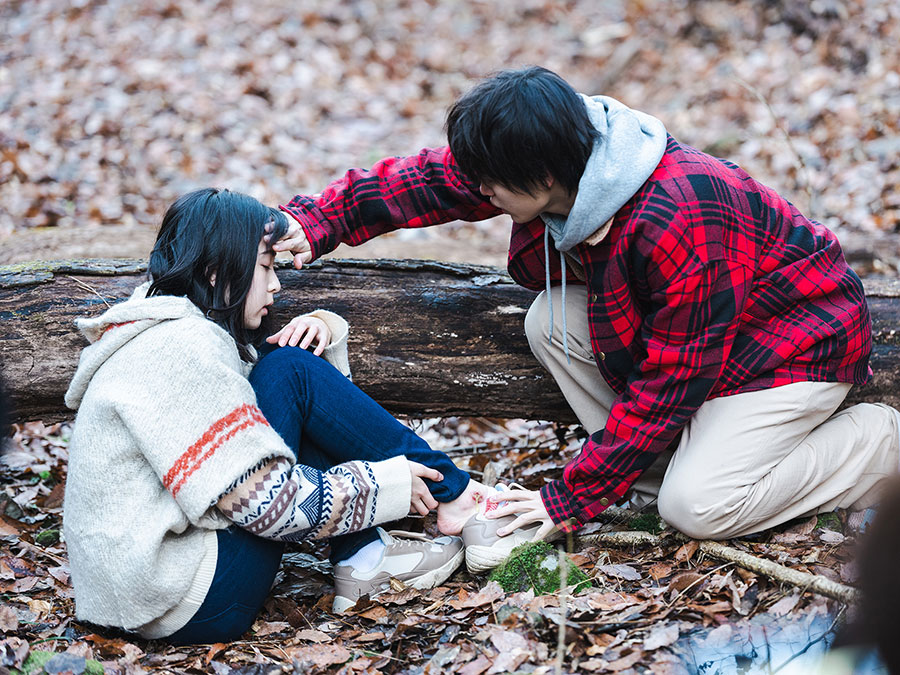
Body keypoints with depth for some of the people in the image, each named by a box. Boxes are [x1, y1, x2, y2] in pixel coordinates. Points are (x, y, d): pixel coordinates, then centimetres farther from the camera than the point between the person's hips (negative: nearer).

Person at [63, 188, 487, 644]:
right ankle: (456, 499, 1)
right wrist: (388, 485, -10)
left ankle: (362, 556, 1)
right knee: (291, 373, -10)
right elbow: (263, 501, -21)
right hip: (194, 606, -10)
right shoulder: (179, 348, -17)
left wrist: (325, 332, 2)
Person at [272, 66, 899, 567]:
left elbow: (669, 382, -31)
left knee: (697, 507, -22)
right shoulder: (568, 168, -14)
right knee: (552, 322, -10)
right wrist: (319, 219, -12)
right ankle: (659, 469, -3)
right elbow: (433, 179, -3)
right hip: (696, 331, 8)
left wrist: (572, 500, -25)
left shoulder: (677, 224, -37)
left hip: (800, 341, -8)